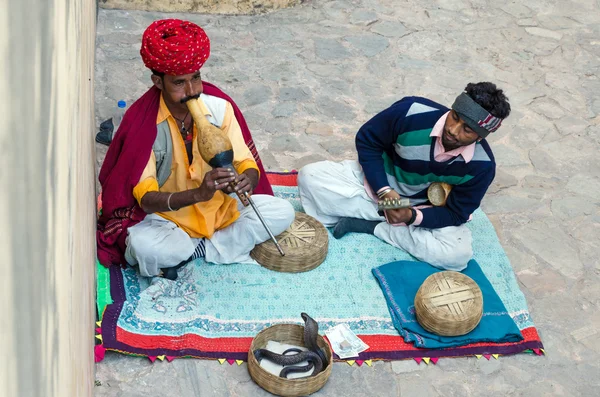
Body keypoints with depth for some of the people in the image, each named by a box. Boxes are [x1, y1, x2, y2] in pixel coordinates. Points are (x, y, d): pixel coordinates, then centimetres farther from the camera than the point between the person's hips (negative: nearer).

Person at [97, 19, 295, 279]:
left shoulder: (219, 108, -9)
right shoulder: (143, 122, -19)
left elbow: (246, 163, -8)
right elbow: (146, 198, -23)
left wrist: (247, 180, -34)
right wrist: (198, 194, -41)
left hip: (220, 209, 5)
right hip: (167, 216, -4)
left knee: (282, 212, -14)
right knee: (143, 245, -36)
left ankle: (194, 251, -12)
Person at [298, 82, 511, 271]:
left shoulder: (481, 165, -23)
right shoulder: (412, 111, -29)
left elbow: (455, 214, -14)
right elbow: (367, 140, -13)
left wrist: (411, 216, -32)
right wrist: (384, 191, -23)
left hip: (424, 208, 1)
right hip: (377, 182, -1)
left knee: (458, 254, -28)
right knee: (310, 176, -23)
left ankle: (371, 224, -16)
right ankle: (383, 216, -12)